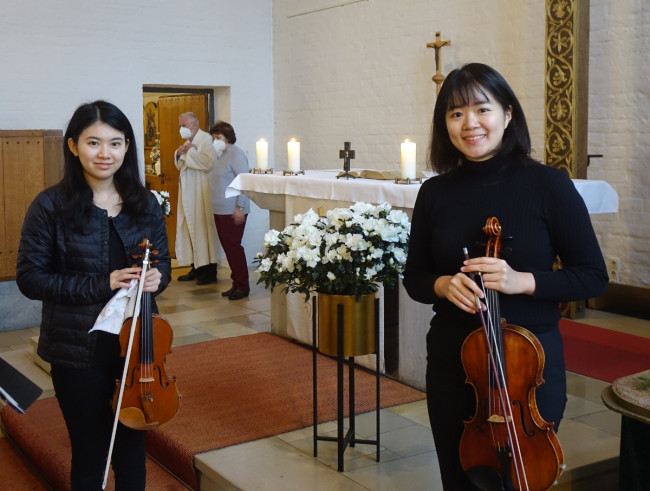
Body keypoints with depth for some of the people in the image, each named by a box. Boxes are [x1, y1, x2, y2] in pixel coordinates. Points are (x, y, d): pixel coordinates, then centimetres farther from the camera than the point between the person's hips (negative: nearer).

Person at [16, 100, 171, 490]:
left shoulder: (145, 203, 1)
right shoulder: (51, 206, -10)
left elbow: (162, 262, 10)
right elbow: (30, 278, -10)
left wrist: (156, 278, -14)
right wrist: (100, 285, -20)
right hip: (80, 351, -3)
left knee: (133, 444, 18)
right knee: (91, 451, 10)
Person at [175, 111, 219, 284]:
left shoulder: (206, 139, -10)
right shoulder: (188, 141, 18)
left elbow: (209, 162, -25)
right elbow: (180, 166, 25)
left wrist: (190, 152, -16)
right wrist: (179, 155, 5)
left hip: (201, 194, -9)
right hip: (188, 192, 9)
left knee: (202, 228, -7)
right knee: (189, 229, 9)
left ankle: (210, 271, -1)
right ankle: (196, 268, 16)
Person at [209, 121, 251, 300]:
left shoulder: (236, 154, -10)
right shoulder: (223, 155, 17)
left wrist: (240, 208, -20)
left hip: (232, 211, -9)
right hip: (221, 210, 9)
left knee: (233, 246, -6)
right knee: (227, 246, 9)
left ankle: (242, 286, 1)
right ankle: (236, 283, 16)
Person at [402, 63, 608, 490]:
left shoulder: (547, 185, -9)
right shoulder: (436, 192, 0)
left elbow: (594, 277, -7)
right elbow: (414, 277, 9)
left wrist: (523, 281, -21)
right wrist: (442, 284, -13)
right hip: (451, 359, 3)